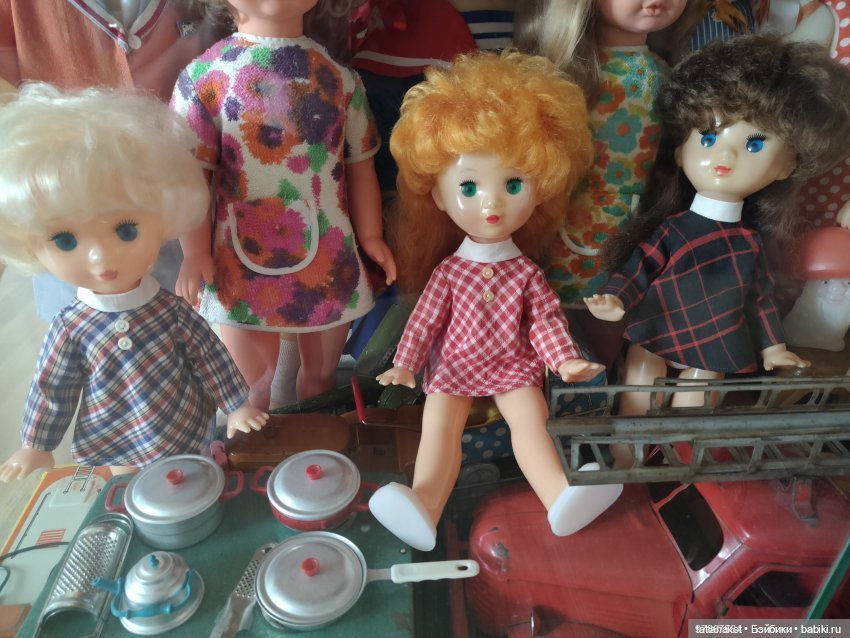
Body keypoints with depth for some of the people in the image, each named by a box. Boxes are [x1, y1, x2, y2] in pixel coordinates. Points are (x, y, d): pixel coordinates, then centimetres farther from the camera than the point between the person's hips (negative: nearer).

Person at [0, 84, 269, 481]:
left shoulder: (172, 310, -18)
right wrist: (36, 447, 10)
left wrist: (236, 406, 3)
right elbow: (52, 390, -2)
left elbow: (209, 357, -6)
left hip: (192, 439, 1)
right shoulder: (69, 330, -17)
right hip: (115, 457, 0)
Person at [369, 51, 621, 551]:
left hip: (515, 366, 0)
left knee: (531, 420, -19)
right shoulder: (448, 269, -2)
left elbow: (546, 320, 0)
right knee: (440, 426, -18)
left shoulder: (527, 272, -1)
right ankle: (425, 502, -30)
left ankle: (561, 496, -27)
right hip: (454, 365, 0)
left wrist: (566, 360, -12)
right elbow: (425, 319, 0)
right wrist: (404, 365, -4)